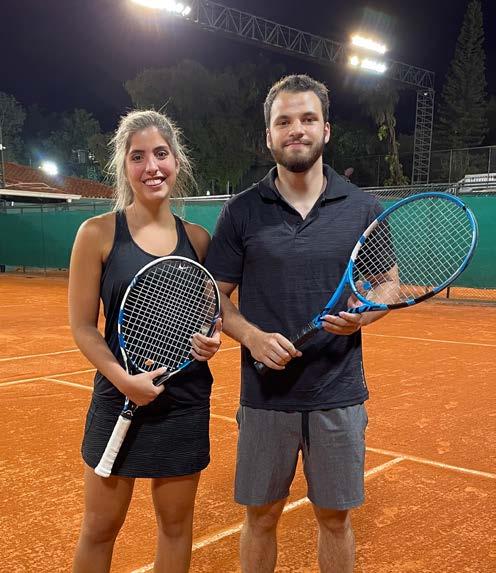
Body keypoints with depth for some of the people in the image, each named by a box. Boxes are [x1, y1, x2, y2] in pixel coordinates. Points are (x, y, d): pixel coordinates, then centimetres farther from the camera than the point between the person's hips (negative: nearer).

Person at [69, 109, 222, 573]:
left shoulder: (199, 238, 3)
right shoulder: (98, 233, -7)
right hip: (118, 397, -2)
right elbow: (82, 326, -7)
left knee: (176, 523, 15)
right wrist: (122, 378, -20)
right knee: (100, 527, 11)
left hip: (187, 399, 3)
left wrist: (211, 339, -8)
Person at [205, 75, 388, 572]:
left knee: (334, 517, 14)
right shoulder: (242, 211, -2)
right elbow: (215, 297, 2)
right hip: (265, 396, 0)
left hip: (339, 396, 1)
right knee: (260, 516, 13)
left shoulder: (363, 208, 1)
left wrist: (362, 315, -13)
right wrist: (252, 336, -16)